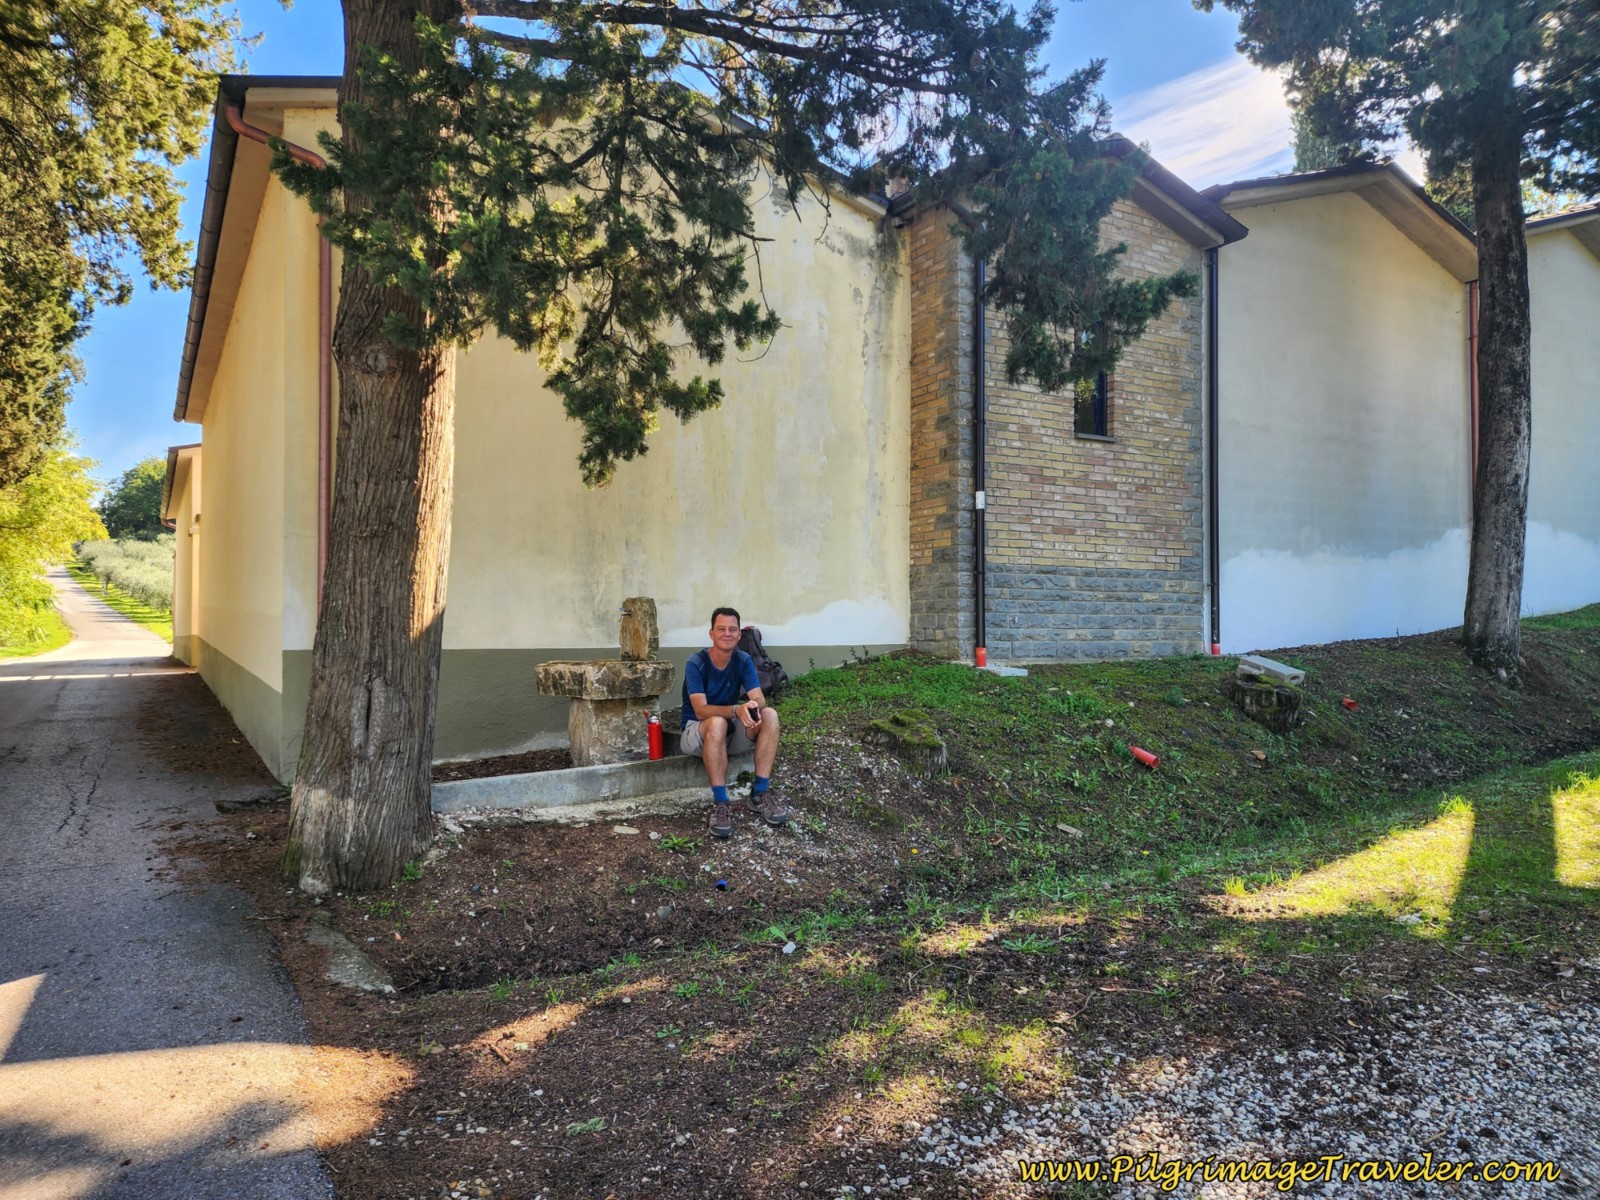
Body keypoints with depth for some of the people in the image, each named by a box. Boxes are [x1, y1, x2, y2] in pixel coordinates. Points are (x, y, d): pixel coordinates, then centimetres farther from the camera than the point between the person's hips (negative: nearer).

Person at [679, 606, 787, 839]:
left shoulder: (744, 661, -5)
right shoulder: (696, 663, -19)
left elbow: (759, 698, -15)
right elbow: (701, 710, -28)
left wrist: (754, 706, -41)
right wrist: (737, 710, -45)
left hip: (732, 731, 5)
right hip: (697, 731, -5)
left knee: (769, 715, -22)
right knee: (717, 723, -39)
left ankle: (760, 794, -20)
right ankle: (720, 804, -36)